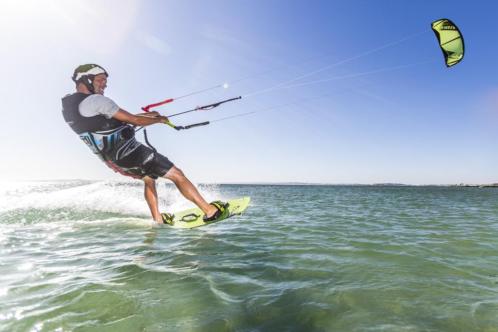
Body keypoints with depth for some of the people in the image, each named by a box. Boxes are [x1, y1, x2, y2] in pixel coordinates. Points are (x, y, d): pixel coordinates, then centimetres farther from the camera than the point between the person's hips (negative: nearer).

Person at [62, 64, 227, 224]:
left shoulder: (69, 105, 12)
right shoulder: (96, 100, -17)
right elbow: (134, 120, -15)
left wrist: (147, 114, 19)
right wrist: (159, 119, 3)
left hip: (112, 158, 10)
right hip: (129, 151, -10)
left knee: (148, 179, 29)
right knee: (177, 175, -4)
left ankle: (157, 219, 29)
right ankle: (210, 210, -2)